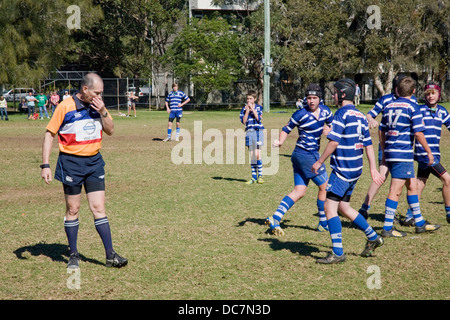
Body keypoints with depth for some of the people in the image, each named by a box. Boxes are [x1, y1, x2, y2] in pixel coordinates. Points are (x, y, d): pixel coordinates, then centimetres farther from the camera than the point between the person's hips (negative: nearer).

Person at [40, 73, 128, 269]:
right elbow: (49, 134, -5)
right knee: (73, 209, 4)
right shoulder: (65, 107, -9)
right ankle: (73, 255, 16)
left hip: (94, 162, 4)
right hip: (71, 162, -3)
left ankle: (110, 256, 1)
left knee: (98, 208, 1)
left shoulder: (98, 106, 5)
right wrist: (45, 165, -10)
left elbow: (110, 131, 8)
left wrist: (103, 112, -10)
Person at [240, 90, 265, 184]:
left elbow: (258, 118, -11)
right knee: (252, 155, 5)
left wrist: (252, 108, -13)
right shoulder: (244, 108, 8)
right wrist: (247, 111, -9)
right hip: (249, 132, 3)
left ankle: (260, 176, -3)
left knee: (257, 154, -10)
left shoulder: (259, 107, 3)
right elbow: (243, 121, -1)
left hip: (258, 131, -3)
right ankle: (254, 177, 10)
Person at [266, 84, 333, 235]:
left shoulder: (325, 111, 5)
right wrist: (280, 141, -24)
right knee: (324, 187, 1)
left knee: (299, 192, 4)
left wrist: (329, 129, -2)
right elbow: (286, 129, -7)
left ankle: (275, 219, 1)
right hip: (307, 156, -7)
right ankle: (323, 224, 15)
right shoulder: (301, 114, -13)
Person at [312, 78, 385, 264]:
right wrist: (373, 169, 17)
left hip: (342, 169, -9)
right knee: (343, 207, 20)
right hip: (355, 170, 9)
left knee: (330, 207, -8)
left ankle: (337, 253, -12)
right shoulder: (360, 115, 14)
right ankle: (373, 238, 25)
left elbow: (334, 141, -17)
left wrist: (320, 161, -9)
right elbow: (368, 145, 15)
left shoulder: (342, 113, -12)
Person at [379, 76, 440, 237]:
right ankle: (387, 228, -5)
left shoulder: (388, 106, 11)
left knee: (412, 186, 17)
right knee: (395, 191, -5)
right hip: (403, 154, -7)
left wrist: (384, 153, 24)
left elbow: (382, 131, 15)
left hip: (390, 152, 7)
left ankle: (420, 223, 25)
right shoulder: (412, 108, -8)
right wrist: (429, 152, -3)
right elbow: (418, 133, -13)